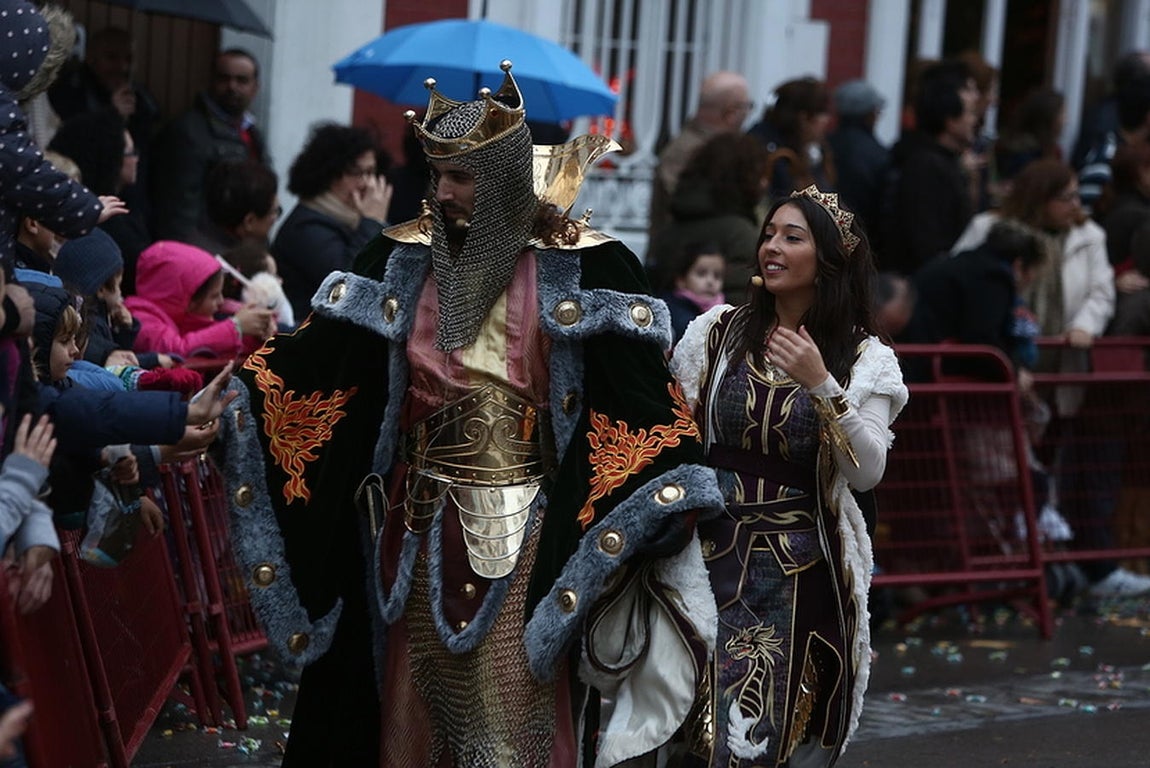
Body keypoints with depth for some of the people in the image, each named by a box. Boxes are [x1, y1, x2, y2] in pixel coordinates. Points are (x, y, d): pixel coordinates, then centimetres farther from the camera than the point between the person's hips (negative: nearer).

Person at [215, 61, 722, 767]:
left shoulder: (580, 268, -6)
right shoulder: (407, 257, 5)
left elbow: (639, 390, -9)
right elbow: (314, 358, 2)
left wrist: (671, 505, -18)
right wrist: (235, 391, -12)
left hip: (523, 531, -4)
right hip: (423, 523, 4)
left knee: (512, 711, -7)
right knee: (417, 710, 9)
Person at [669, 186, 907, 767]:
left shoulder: (864, 359, 2)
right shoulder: (718, 333, 5)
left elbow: (867, 473, -10)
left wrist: (822, 386, -19)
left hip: (801, 572, -1)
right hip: (714, 556, 1)